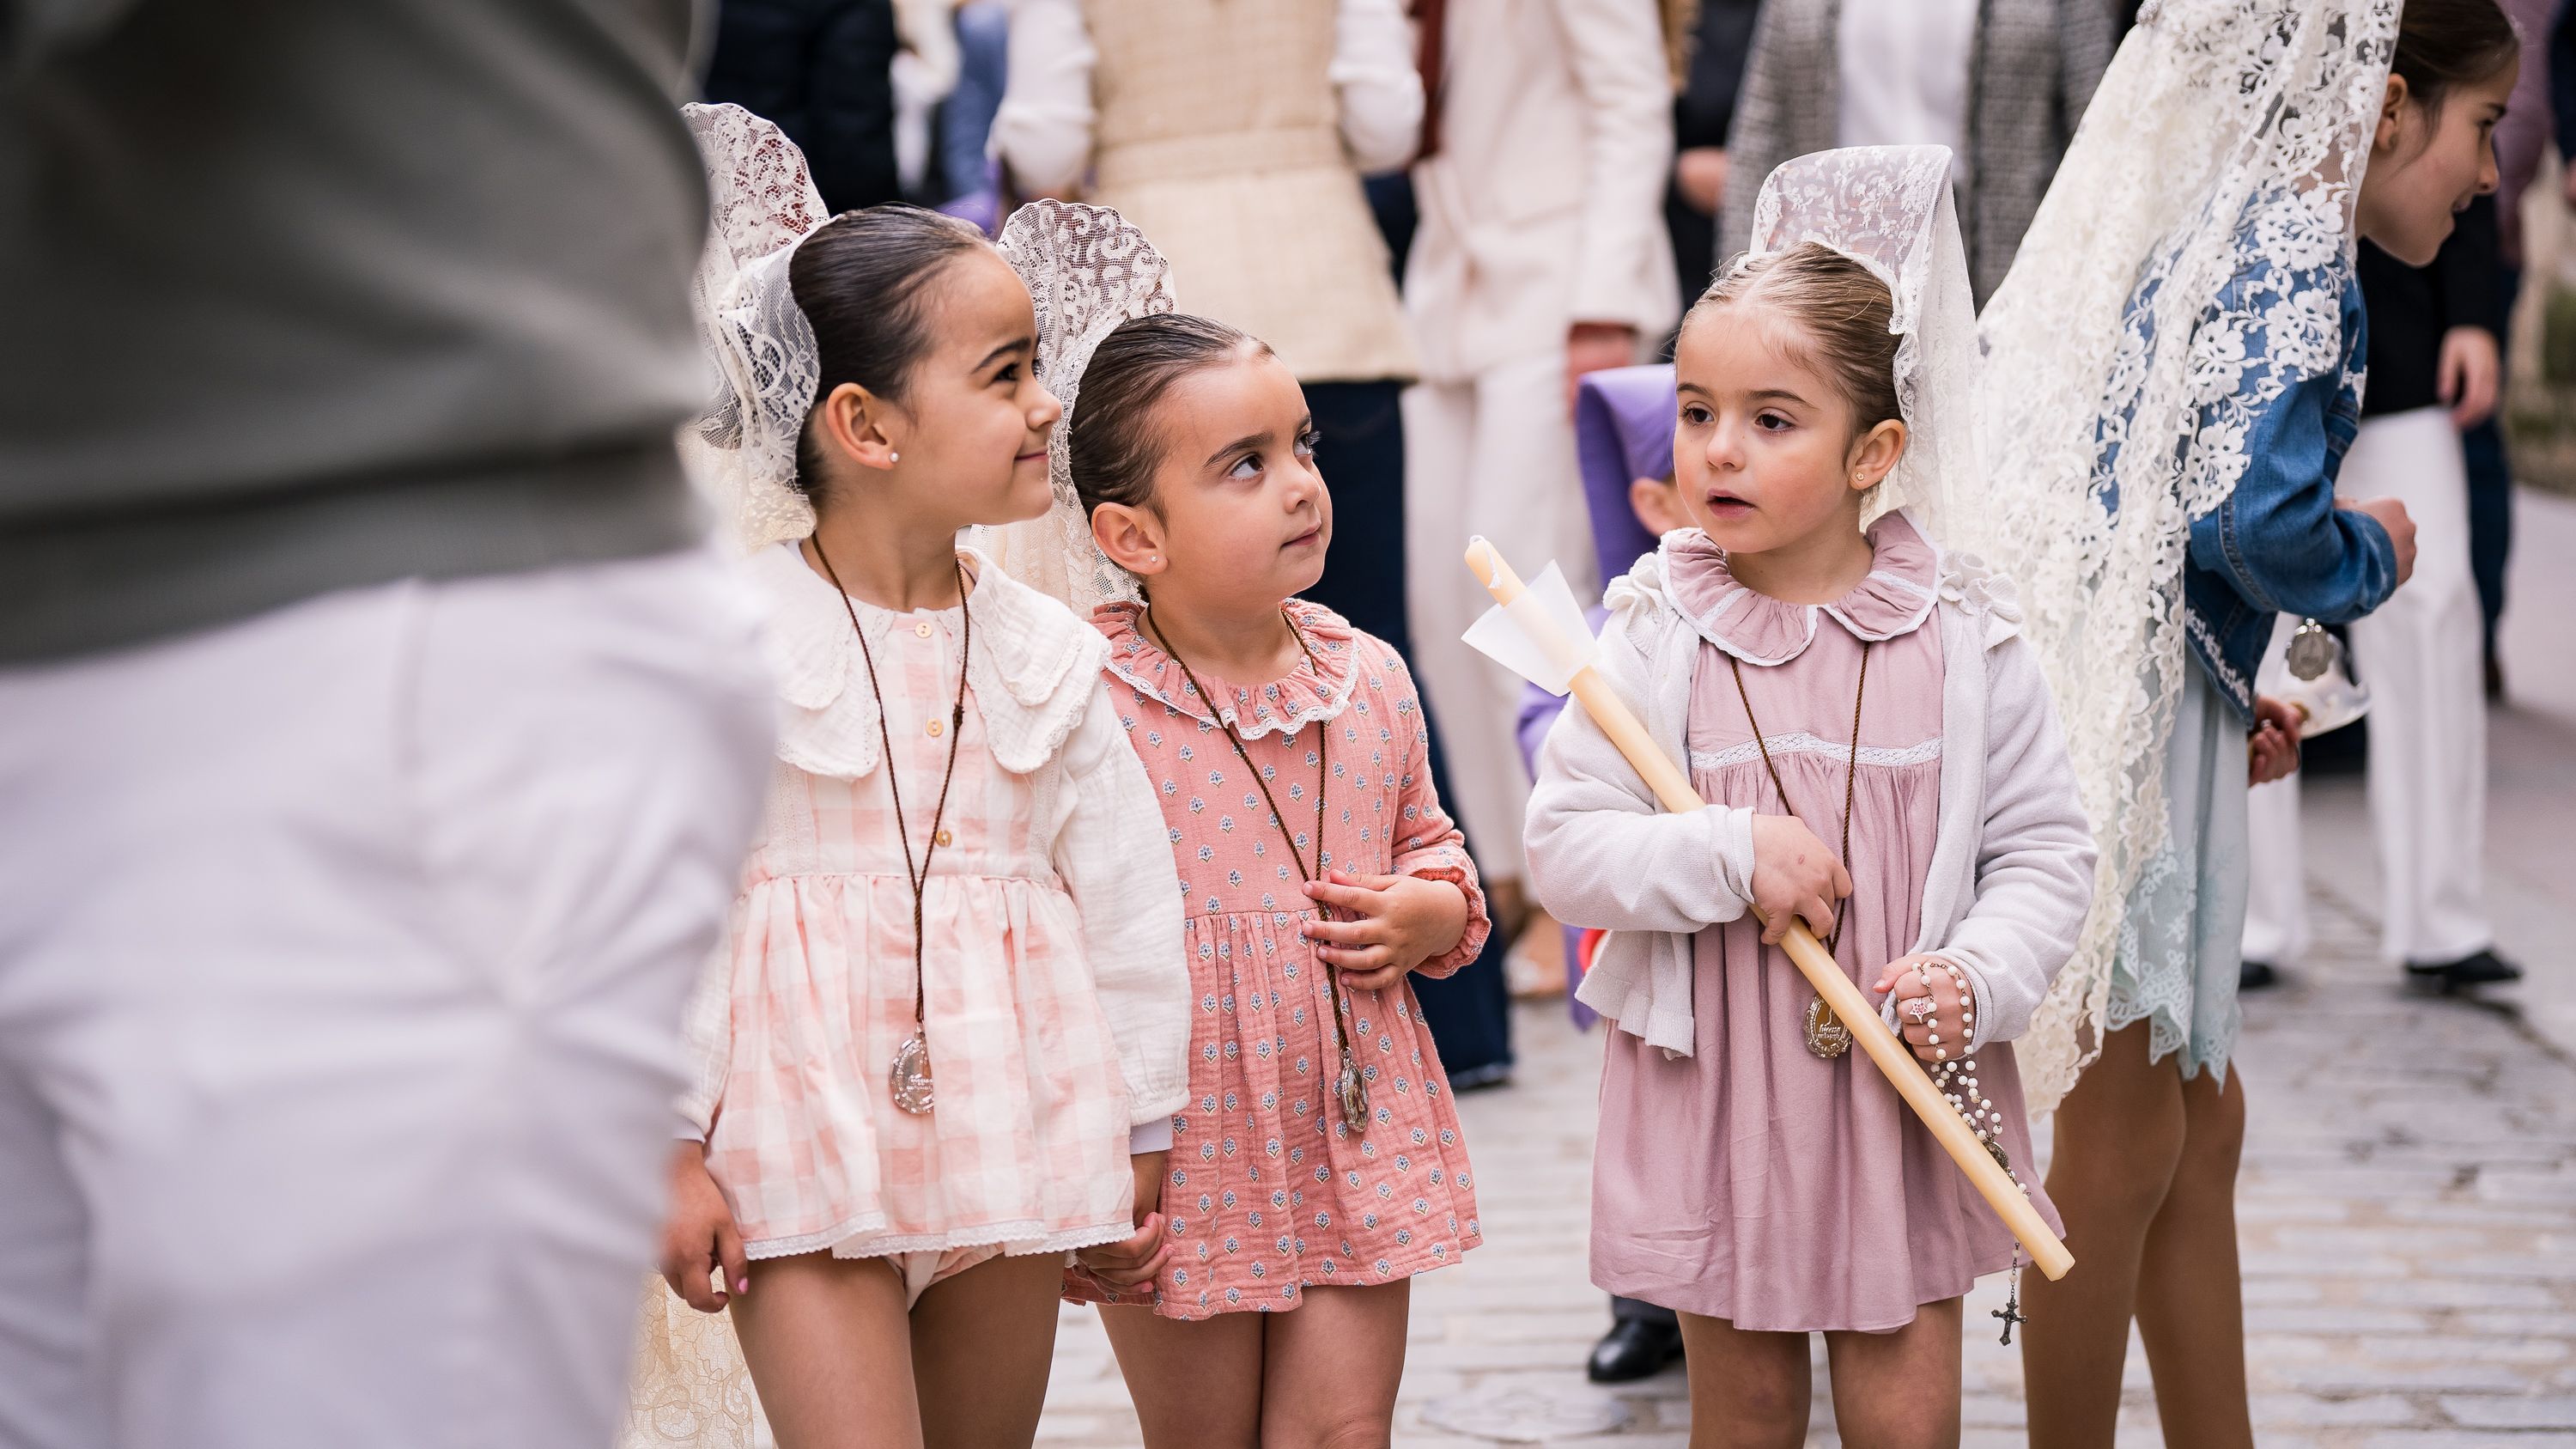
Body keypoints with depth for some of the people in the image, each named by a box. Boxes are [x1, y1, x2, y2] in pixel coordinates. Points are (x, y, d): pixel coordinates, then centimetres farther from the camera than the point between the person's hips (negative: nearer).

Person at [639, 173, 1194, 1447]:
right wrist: (671, 1149, -9)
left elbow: (1128, 899, 11)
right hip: (806, 1144, -5)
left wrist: (1142, 1141, 12)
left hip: (1010, 1144, 5)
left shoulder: (1047, 653, 4)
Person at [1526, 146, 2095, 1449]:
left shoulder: (1963, 635, -4)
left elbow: (2044, 846, 0)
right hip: (1718, 1091, 0)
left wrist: (1978, 976, -17)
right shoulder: (1657, 635, -6)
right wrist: (1727, 854, -22)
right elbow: (1561, 849, -8)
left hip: (1904, 1096, 0)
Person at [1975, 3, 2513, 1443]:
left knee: (2200, 1123, 17)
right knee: (2125, 1140, 0)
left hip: (2150, 695, 10)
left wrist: (2232, 698, 15)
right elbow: (2258, 515, -24)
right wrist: (2374, 555, -3)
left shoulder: (2225, 228, 16)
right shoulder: (2296, 253, -13)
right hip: (2139, 714, -10)